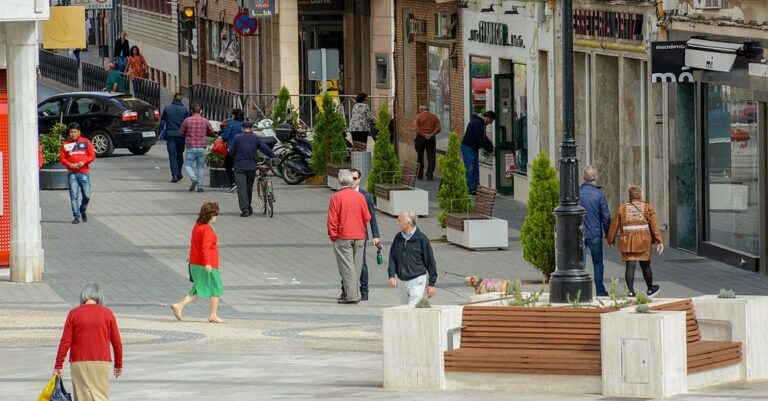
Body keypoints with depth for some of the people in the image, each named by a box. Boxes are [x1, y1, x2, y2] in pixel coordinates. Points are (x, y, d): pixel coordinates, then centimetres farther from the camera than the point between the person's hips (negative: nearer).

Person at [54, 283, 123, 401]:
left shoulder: (74, 314, -1)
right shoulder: (107, 314, 1)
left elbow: (65, 342, -3)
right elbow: (117, 342, 4)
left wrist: (58, 365, 2)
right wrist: (118, 364, 15)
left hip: (79, 363, 0)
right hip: (102, 362, 0)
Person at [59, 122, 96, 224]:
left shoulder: (86, 142, 5)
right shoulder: (66, 144, 7)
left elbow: (92, 156, 3)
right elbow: (61, 157, 5)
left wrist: (84, 162, -13)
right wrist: (69, 164, -12)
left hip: (84, 173, 0)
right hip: (72, 173, 0)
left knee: (86, 195, 2)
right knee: (74, 196, -5)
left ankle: (82, 211, 28)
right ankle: (76, 217, -2)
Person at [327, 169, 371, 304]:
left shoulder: (336, 197, -10)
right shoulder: (360, 196, 2)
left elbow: (332, 219, -10)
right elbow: (367, 217, 6)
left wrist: (332, 235, 1)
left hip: (343, 236, -4)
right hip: (359, 237, 4)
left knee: (347, 267, -5)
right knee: (356, 266, 12)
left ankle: (351, 295, -11)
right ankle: (356, 294, 16)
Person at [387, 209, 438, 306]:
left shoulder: (421, 239, -9)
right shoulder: (398, 238, 4)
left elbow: (430, 261, -3)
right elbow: (392, 258, 9)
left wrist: (431, 284, -2)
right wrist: (392, 275, -6)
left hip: (418, 280, -6)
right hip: (403, 281, 6)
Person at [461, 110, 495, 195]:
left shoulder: (481, 123, 12)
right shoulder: (477, 123, -21)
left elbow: (484, 137, 20)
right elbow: (480, 139, -24)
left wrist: (491, 146, 6)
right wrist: (490, 150, -18)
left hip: (474, 148, 11)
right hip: (468, 147, -11)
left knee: (475, 169, 10)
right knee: (470, 169, -8)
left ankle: (474, 189, 12)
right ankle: (470, 190, -6)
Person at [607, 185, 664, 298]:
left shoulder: (621, 209, 5)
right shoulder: (647, 208, 2)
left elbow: (614, 226, 7)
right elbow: (654, 226, -4)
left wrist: (611, 240, 19)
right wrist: (659, 241, -6)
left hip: (627, 242, 0)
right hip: (643, 242, 0)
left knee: (630, 266, -2)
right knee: (645, 265, 13)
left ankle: (631, 291, -13)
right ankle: (650, 290, 29)